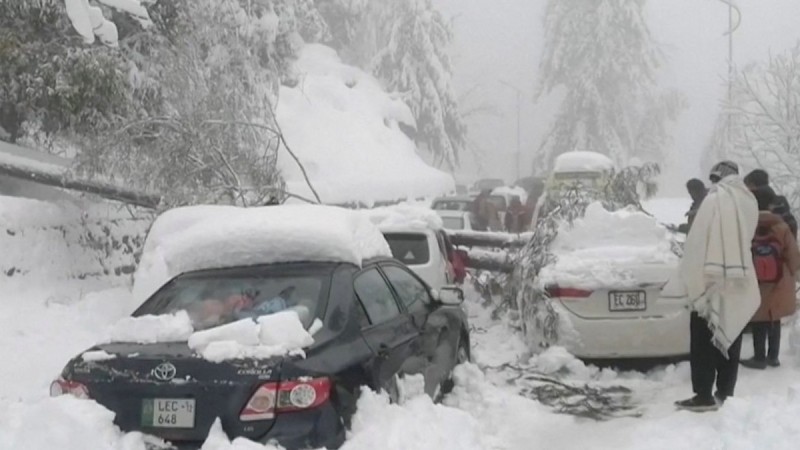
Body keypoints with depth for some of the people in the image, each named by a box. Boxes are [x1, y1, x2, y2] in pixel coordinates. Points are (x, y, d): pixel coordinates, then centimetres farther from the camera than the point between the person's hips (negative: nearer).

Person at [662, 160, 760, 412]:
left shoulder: (715, 200, -13)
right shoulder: (748, 202, 7)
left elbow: (698, 244, -14)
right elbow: (745, 239, 11)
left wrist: (691, 281, -10)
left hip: (710, 284, -6)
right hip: (738, 285, 7)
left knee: (704, 344, -1)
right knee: (729, 341, 13)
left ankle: (704, 396, -1)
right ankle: (725, 393, 17)